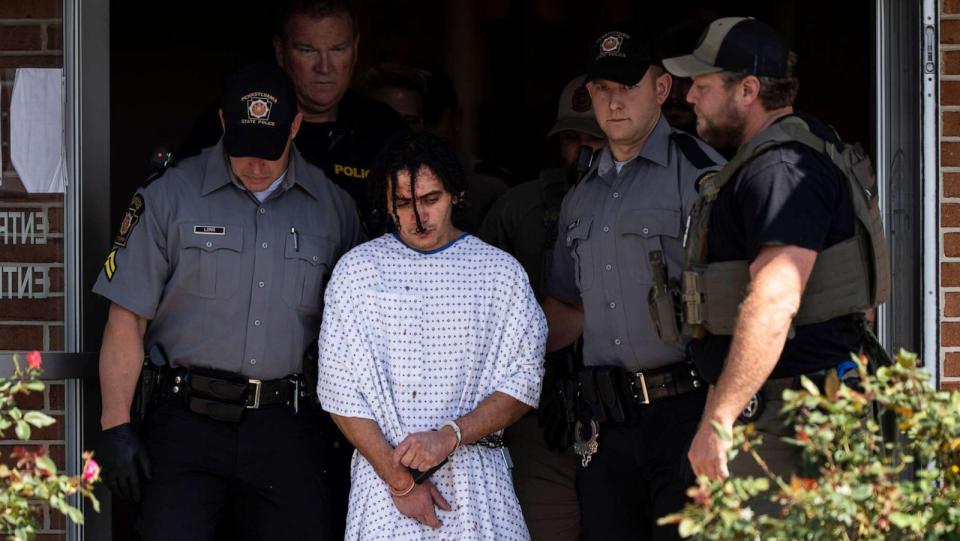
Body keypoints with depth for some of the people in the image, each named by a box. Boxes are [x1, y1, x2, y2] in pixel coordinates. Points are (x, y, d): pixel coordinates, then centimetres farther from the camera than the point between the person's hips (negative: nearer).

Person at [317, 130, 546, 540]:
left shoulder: (500, 272, 7)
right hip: (383, 471, 0)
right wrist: (399, 478, -7)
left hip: (477, 475, 0)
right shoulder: (358, 270, 6)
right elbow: (339, 391, 1)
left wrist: (448, 436, -13)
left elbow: (522, 386, 2)